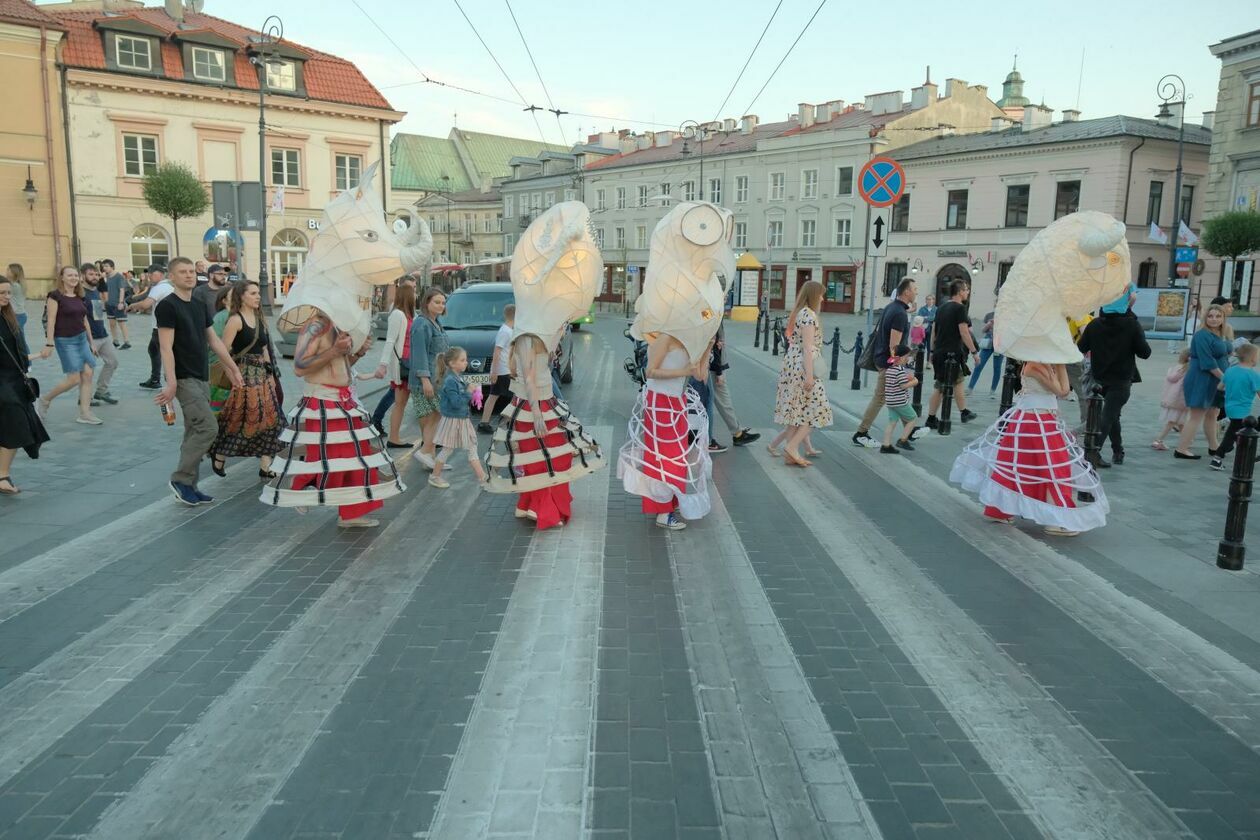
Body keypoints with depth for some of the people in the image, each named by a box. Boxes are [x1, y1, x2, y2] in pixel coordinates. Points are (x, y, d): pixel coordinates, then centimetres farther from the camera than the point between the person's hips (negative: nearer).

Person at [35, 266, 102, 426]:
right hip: (65, 341, -7)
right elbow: (51, 321, -13)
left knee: (88, 374, -2)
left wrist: (91, 343, 16)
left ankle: (84, 414, 2)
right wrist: (49, 344, -18)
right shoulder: (55, 295, -9)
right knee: (74, 379, -9)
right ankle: (44, 400, 14)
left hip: (82, 339, 7)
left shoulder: (79, 297, 10)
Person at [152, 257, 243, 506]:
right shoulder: (167, 306, -10)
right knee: (208, 428, -14)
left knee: (195, 432, 9)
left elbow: (214, 341, 19)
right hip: (184, 379, -8)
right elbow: (166, 348, -15)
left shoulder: (199, 306, 14)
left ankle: (188, 485, 16)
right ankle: (180, 479, -2)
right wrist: (171, 383, -22)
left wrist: (234, 369, 18)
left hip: (202, 378, 8)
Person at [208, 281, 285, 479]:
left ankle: (265, 467, 8)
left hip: (262, 374, 7)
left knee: (270, 418, 2)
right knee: (240, 420, 1)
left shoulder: (260, 319, 12)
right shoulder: (235, 320, -10)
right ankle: (219, 456, 24)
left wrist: (270, 372, 14)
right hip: (243, 375, -7)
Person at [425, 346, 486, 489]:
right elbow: (456, 402, -28)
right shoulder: (450, 381, -21)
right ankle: (435, 476, 19)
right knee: (448, 450, 3)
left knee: (472, 447, 9)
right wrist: (469, 392, -22)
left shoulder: (459, 378, 6)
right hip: (452, 420, -9)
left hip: (462, 419, 9)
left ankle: (482, 476, 14)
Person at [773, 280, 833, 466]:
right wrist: (810, 375, -21)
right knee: (814, 409, -2)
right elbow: (808, 347, -18)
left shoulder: (798, 313, 16)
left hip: (792, 365, 9)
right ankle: (792, 446, -9)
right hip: (803, 367, -9)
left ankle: (790, 454, 10)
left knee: (798, 410, 10)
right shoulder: (809, 315, -13)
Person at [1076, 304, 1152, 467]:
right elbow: (1144, 353, -10)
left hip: (1099, 378, 4)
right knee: (1108, 417, -5)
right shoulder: (1133, 324, -12)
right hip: (1121, 380, -4)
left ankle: (1118, 452, 27)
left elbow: (1081, 348, 0)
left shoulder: (1095, 324, -4)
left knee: (1112, 415, 21)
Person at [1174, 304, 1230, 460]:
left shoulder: (1220, 335, 12)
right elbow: (1207, 362, -22)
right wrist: (1223, 377, -18)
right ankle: (1181, 450, -5)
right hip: (1201, 381, -9)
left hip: (1215, 381, 9)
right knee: (1197, 416, -8)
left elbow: (1222, 357, 21)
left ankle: (1213, 447, 29)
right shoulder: (1202, 335, -17)